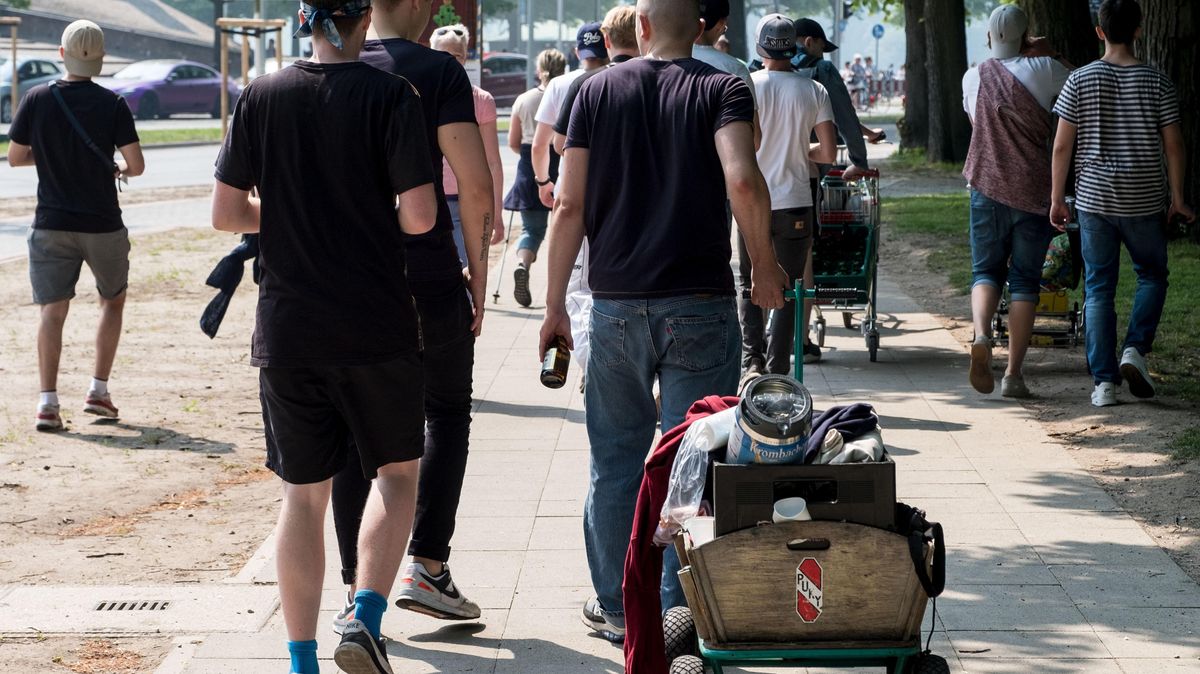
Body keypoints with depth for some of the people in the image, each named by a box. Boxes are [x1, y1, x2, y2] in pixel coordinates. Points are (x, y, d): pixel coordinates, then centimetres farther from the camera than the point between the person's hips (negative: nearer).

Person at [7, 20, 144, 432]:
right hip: (103, 225, -1)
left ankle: (48, 402, -12)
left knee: (52, 311, 1)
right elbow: (136, 165, -11)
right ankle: (98, 390, 15)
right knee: (113, 301, 20)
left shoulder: (37, 100, -5)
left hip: (52, 224, 1)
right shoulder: (112, 105, -8)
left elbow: (14, 157, 1)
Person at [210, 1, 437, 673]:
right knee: (397, 472, 15)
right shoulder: (390, 95, -8)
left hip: (288, 331, 2)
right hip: (377, 328, -2)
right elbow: (419, 216, -13)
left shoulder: (261, 96, 0)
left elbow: (226, 213, 2)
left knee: (304, 492, 9)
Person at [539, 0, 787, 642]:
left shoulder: (599, 90, 6)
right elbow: (743, 182, -19)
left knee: (615, 460, 13)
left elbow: (570, 206, 2)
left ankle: (616, 607, 20)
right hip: (700, 304, -2)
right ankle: (678, 612, 5)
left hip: (617, 304, 2)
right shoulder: (723, 89, -1)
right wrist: (764, 268, -5)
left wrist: (555, 305, 7)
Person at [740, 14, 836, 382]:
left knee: (750, 286, 13)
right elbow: (829, 153, -4)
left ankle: (751, 361, -1)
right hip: (795, 204, 0)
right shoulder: (814, 91, -2)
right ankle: (777, 373, 5)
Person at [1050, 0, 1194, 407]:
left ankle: (1104, 381, 3)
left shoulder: (1079, 81, -3)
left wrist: (1057, 198, 5)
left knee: (1098, 289, 6)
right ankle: (1135, 350, -1)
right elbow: (1172, 145, -3)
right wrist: (1177, 198, 5)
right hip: (1144, 201, 0)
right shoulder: (1157, 83, -4)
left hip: (1094, 200, 1)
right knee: (1152, 275, 18)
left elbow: (1062, 145, -3)